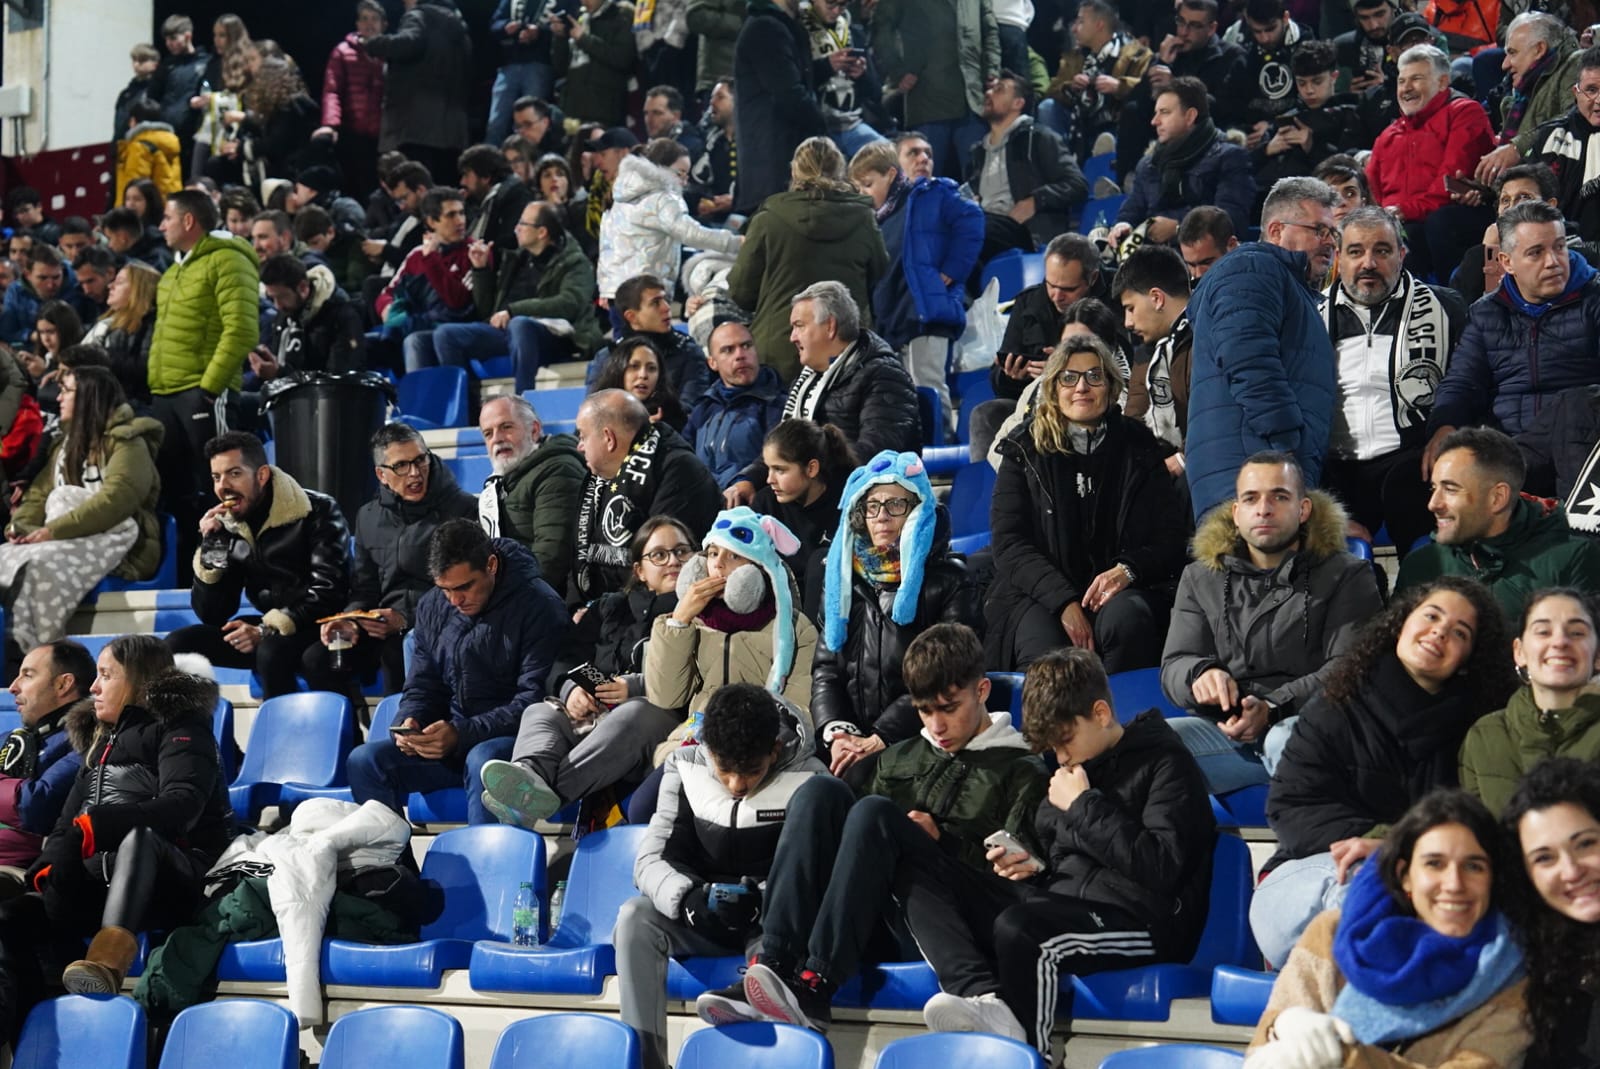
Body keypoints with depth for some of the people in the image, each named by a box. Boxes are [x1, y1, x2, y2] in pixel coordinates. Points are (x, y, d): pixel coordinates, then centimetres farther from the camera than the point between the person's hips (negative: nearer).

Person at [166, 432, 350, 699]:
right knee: (177, 645, -8)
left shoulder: (318, 513, -10)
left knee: (272, 650, -36)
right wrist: (210, 547, -8)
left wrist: (268, 630, -25)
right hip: (270, 630, 6)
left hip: (318, 629, -6)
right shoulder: (226, 526, 5)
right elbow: (212, 616, 5)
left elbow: (330, 592, -18)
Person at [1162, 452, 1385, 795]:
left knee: (1287, 739, -40)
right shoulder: (1200, 579, 22)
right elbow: (1174, 667, 15)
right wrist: (1201, 675, -12)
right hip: (1224, 731, 3)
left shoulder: (1346, 574, 11)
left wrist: (1273, 709, -19)